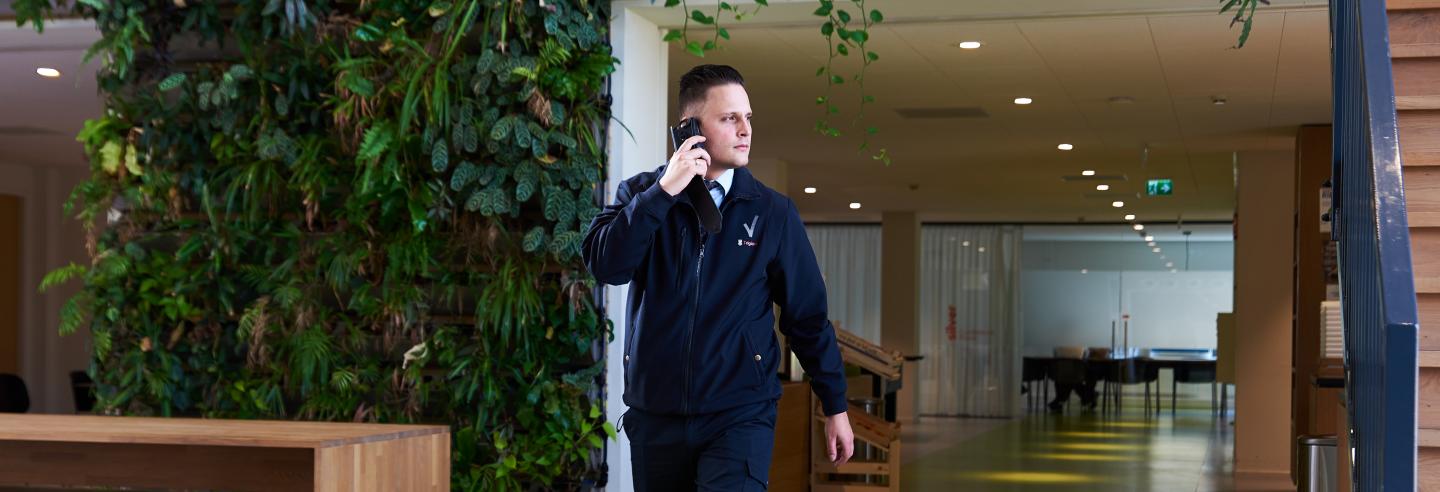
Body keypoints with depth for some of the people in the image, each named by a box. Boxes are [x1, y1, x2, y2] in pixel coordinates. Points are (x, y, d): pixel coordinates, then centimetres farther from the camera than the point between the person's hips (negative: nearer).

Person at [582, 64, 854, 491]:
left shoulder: (772, 211, 1)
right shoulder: (642, 194, 3)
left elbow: (807, 315, 5)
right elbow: (605, 266, -14)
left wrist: (835, 406, 6)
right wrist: (665, 191, -19)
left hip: (741, 415, -1)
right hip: (655, 413, 2)